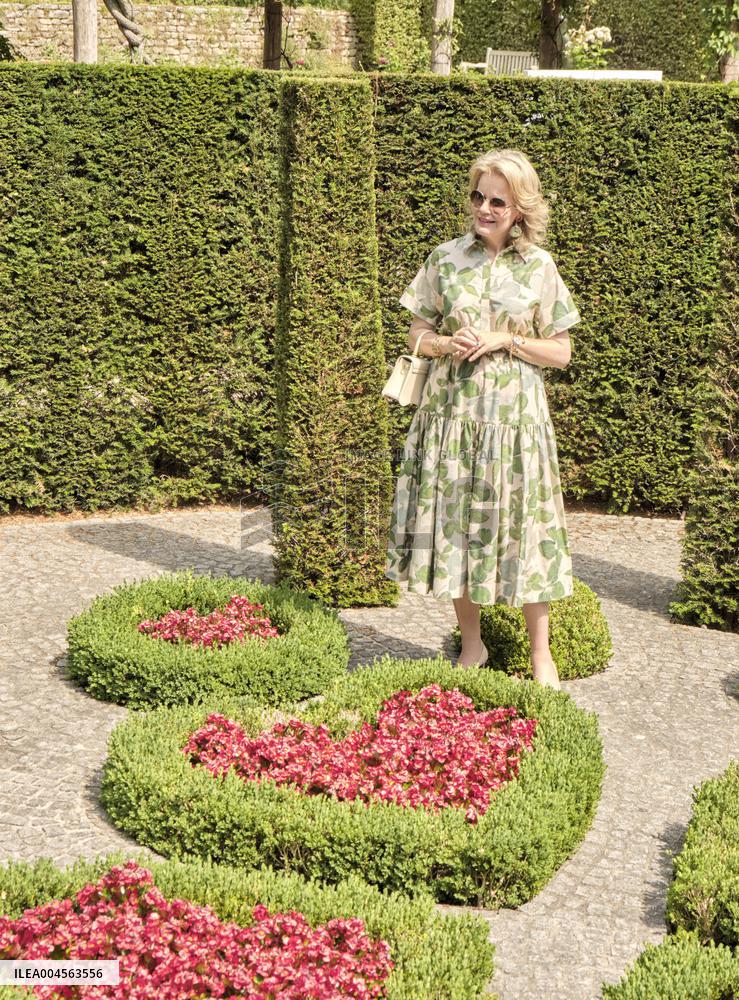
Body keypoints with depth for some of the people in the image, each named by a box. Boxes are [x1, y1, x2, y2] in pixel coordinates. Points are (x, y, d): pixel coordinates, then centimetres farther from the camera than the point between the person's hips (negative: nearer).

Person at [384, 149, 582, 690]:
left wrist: (504, 341, -11)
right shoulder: (445, 258, 5)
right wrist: (449, 344, -11)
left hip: (515, 413, -2)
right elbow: (418, 333, 10)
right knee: (455, 523, 5)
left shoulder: (539, 266, 1)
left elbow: (561, 352, 3)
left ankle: (541, 651, 12)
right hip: (452, 409, 2)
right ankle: (472, 643, 21)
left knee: (520, 523, 0)